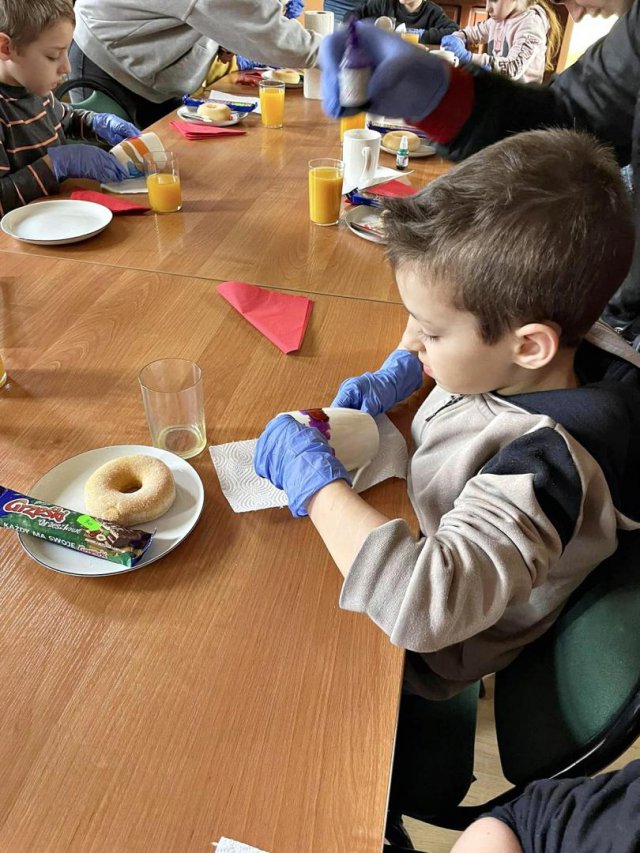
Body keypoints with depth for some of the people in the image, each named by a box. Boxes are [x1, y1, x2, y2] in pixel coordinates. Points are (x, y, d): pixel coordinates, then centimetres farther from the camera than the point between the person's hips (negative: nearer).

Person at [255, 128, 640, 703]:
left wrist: (315, 476, -42)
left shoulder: (551, 461, -41)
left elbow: (426, 604, -51)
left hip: (427, 656, -6)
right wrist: (397, 374, -10)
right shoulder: (519, 350, -17)